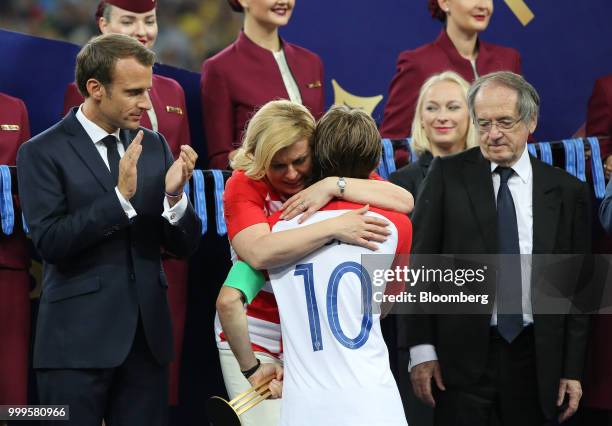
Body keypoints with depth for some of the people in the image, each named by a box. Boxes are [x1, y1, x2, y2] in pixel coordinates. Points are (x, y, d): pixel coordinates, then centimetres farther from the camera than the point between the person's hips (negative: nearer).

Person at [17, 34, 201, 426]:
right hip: (77, 340, -4)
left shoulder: (154, 146, 10)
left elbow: (185, 246, 9)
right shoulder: (42, 153, -5)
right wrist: (120, 196, -22)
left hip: (148, 334, 5)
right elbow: (49, 241, -15)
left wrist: (174, 195, -12)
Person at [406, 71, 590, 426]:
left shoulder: (568, 191, 5)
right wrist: (422, 350, -7)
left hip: (535, 358, 1)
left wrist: (573, 370, 3)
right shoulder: (447, 175, 1)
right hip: (462, 354, -1)